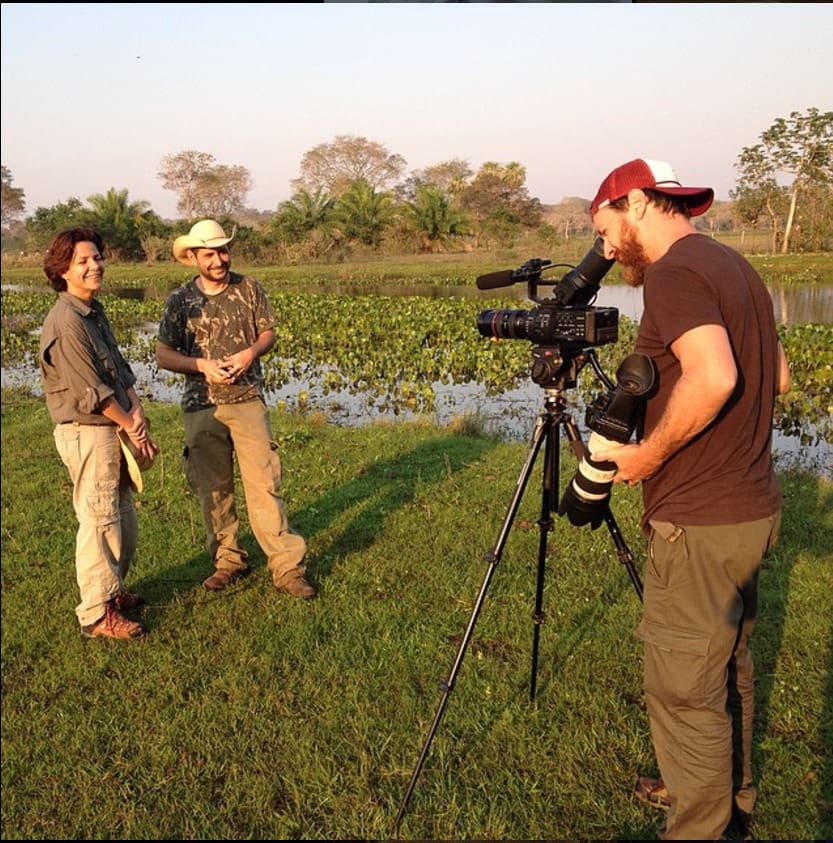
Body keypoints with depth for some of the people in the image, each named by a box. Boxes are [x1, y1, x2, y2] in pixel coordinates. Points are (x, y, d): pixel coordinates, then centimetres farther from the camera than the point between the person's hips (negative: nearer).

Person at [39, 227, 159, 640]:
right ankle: (97, 615, 9)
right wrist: (131, 427, -10)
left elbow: (120, 369, 11)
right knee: (99, 521, -2)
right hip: (86, 432, -10)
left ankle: (113, 590, 35)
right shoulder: (65, 321, -19)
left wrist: (136, 411, -3)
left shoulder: (94, 311, 11)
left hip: (113, 428, 10)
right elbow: (91, 391, -19)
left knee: (124, 518, 19)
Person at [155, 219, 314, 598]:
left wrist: (250, 352, -13)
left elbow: (268, 333, 8)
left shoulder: (249, 289, 1)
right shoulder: (180, 300, 0)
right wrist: (202, 365, -16)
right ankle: (228, 560, 25)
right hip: (201, 406, 1)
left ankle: (286, 566, -1)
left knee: (264, 482, -6)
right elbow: (164, 355, 0)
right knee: (213, 489, 10)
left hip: (248, 400, -1)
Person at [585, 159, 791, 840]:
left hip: (703, 526, -10)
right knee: (728, 665, 24)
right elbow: (778, 377, 19)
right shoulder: (734, 266, 12)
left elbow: (714, 378, -33)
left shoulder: (674, 272, -17)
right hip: (754, 508, 10)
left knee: (685, 691, 1)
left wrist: (645, 455, -19)